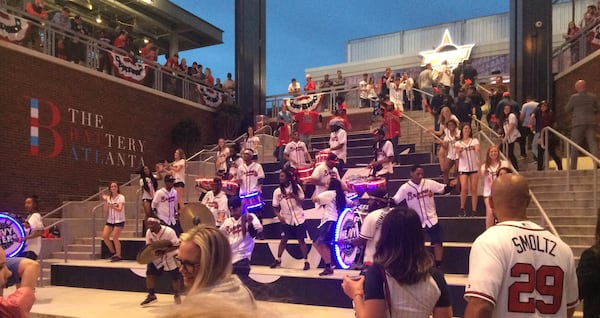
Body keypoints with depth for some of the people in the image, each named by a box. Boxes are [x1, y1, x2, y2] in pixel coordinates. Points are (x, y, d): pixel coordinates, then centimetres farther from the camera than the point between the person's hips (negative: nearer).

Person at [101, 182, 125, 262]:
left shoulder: (121, 197, -7)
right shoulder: (108, 198, 7)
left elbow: (120, 209, -19)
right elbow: (106, 211, 2)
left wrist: (111, 205, -35)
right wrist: (105, 201, -9)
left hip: (119, 220, -5)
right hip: (110, 220, 5)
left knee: (114, 237, -12)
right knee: (104, 236, -6)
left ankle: (118, 255, 2)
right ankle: (112, 252, 16)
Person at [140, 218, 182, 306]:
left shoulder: (169, 231, -29)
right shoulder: (148, 232, -12)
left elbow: (176, 246, -27)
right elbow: (148, 245, 2)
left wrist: (164, 251, -36)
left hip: (171, 257, -4)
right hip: (156, 256, 4)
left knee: (175, 277, 3)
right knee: (150, 273, -11)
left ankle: (177, 295, 27)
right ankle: (151, 295, 5)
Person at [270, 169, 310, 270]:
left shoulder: (296, 187, -5)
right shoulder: (277, 191, -2)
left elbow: (302, 201, -4)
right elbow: (275, 207, 3)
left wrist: (294, 196, -21)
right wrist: (279, 216, -13)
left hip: (298, 218, -1)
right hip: (286, 220, 2)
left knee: (301, 240, 1)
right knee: (284, 239, 4)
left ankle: (306, 262, 8)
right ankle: (278, 260, 18)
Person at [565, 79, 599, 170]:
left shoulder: (574, 97, -4)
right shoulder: (592, 97, 8)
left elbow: (567, 109, 5)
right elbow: (596, 110, 18)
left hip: (578, 123, -3)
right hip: (591, 123, 3)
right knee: (592, 143, -2)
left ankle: (573, 168, 2)